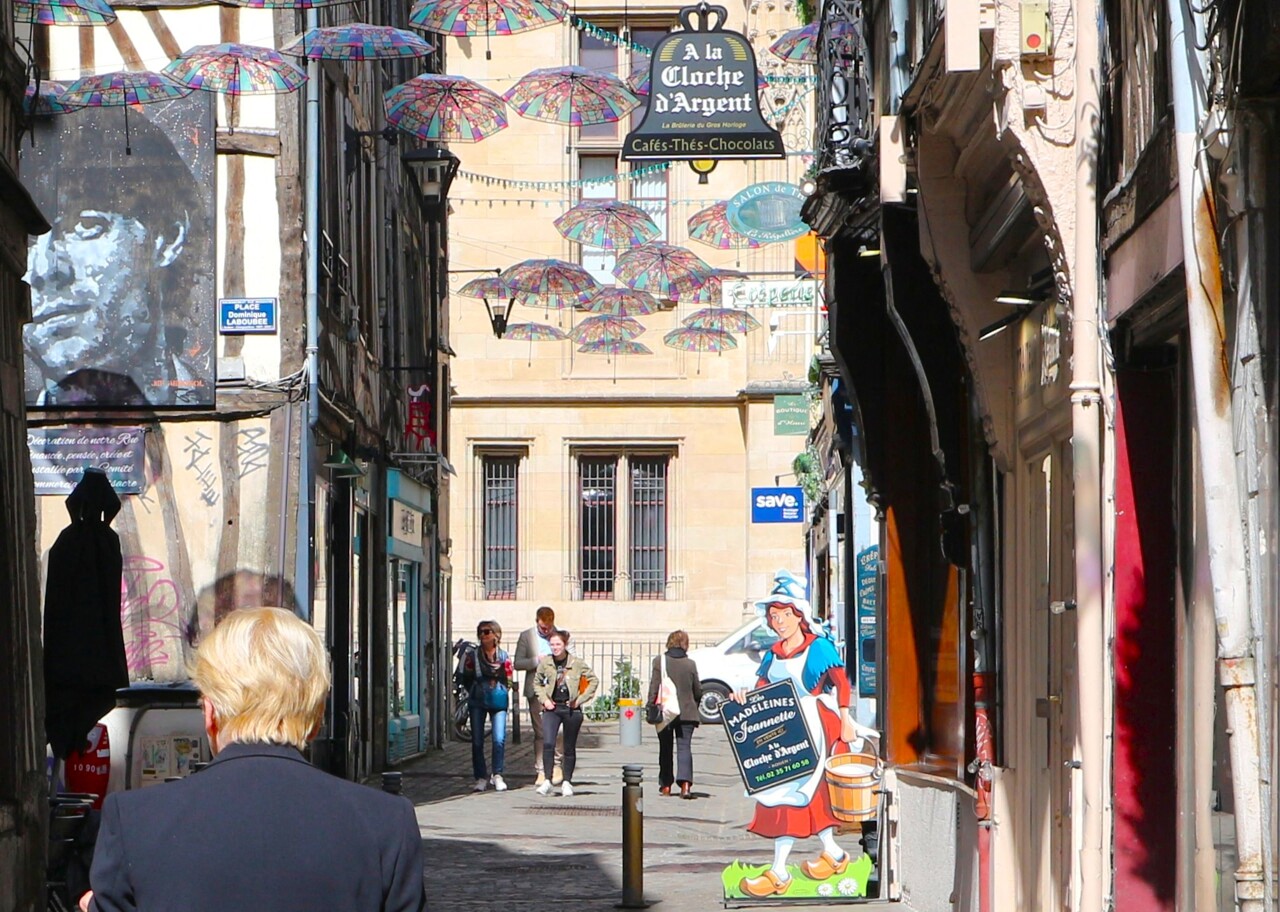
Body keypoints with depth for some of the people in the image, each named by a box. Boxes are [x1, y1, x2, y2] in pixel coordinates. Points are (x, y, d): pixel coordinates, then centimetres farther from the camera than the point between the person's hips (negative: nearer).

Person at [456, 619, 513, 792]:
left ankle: (497, 776, 0)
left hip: (498, 702, -1)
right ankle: (481, 778, 8)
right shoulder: (472, 655, 7)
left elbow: (509, 680, 7)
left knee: (499, 739, -13)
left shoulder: (503, 656, 6)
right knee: (477, 741, -1)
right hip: (477, 702, 1)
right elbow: (466, 678, 8)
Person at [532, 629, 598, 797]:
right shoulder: (545, 662, 0)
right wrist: (544, 700, 2)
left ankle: (567, 782, 18)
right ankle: (547, 781, -12)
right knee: (548, 743, -16)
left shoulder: (577, 663, -5)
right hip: (552, 708, 1)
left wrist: (580, 699, -2)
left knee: (569, 747, 7)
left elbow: (593, 680, 4)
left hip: (571, 709, -1)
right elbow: (537, 683, 15)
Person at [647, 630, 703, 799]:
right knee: (684, 747, -2)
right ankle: (685, 782, -21)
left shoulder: (659, 661, -5)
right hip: (687, 713, 0)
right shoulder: (690, 664, -2)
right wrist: (694, 705, 24)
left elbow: (654, 687, -6)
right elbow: (698, 691, 6)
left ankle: (666, 784, 18)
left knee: (666, 749, 13)